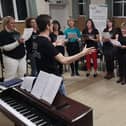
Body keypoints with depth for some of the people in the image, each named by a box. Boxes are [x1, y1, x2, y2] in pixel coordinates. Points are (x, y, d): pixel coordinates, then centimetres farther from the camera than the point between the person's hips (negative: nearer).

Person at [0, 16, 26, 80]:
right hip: (11, 58, -7)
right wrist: (17, 42, -25)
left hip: (22, 57, 7)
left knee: (21, 76, 11)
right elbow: (6, 48, -18)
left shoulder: (16, 32, 11)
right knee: (10, 79, -4)